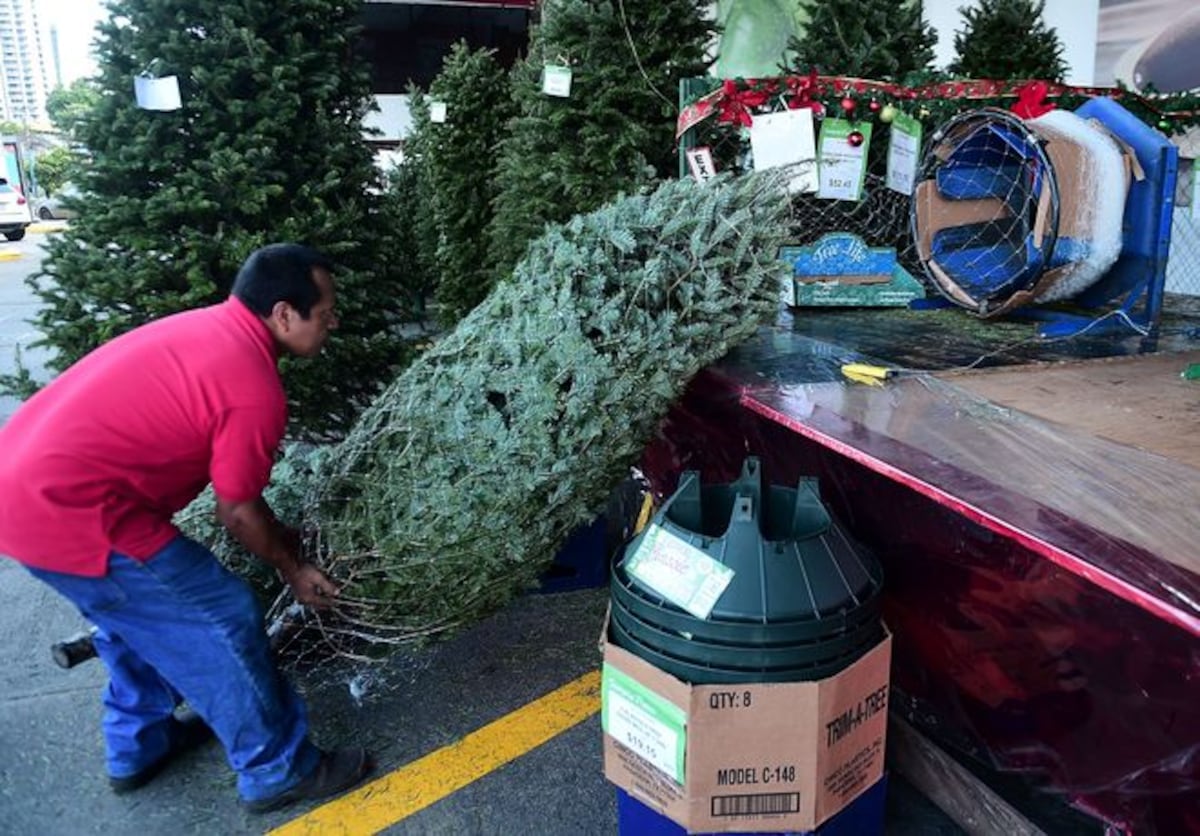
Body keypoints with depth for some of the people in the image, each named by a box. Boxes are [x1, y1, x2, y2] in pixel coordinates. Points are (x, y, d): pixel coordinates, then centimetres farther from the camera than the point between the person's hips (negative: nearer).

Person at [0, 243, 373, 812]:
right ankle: (278, 772, 17)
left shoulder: (205, 329, 11)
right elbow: (237, 512, -6)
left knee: (134, 610, 28)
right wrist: (292, 569, 12)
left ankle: (138, 747, 45)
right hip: (68, 511, -10)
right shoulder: (255, 389, -19)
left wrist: (280, 537, 28)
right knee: (223, 621, 1)